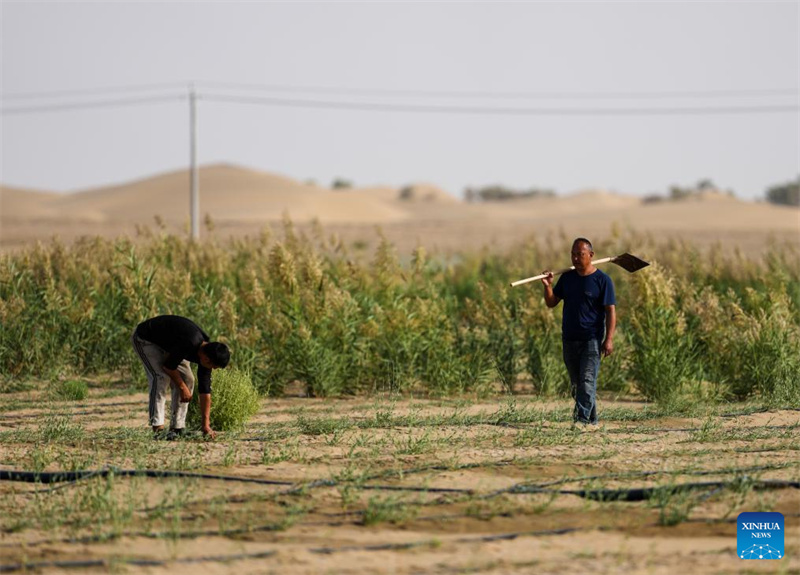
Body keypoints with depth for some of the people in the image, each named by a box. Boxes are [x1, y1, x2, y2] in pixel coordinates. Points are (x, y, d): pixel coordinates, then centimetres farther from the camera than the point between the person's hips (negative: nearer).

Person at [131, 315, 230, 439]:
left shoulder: (206, 351, -14)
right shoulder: (187, 344, -39)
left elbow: (205, 389, -9)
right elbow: (168, 366, -26)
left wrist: (206, 425, -10)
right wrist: (182, 387, -13)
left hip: (167, 343, 8)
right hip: (144, 339, -8)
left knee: (187, 379, -4)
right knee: (161, 377, -24)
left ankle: (177, 428, -2)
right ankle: (158, 429, -26)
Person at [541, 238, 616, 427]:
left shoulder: (602, 280, -5)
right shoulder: (567, 278, 11)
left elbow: (611, 311, -7)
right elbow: (551, 303, 13)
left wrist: (609, 339, -15)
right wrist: (548, 286, -7)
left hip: (592, 339, -6)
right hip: (569, 339, 6)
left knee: (587, 380, -14)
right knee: (576, 383, 10)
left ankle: (583, 419, -19)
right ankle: (592, 419, 21)